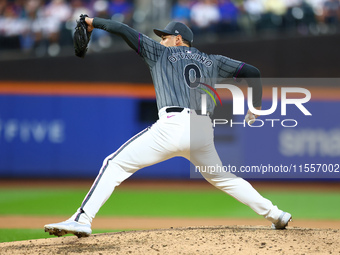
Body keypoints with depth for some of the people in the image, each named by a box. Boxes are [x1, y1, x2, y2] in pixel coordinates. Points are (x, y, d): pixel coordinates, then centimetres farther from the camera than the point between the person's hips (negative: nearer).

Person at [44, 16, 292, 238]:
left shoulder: (161, 53, 16)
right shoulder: (212, 61, 25)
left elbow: (123, 30, 8)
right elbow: (252, 72, 23)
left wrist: (94, 22, 21)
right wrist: (256, 107, 34)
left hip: (173, 125, -5)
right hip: (204, 131, 5)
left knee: (116, 164, -2)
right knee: (220, 177, 28)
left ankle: (82, 220, -16)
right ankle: (274, 214, 24)